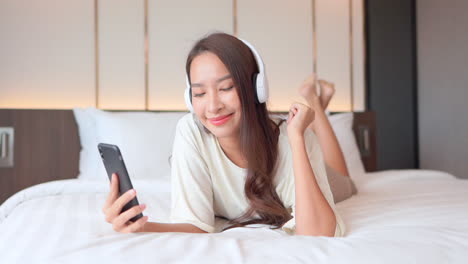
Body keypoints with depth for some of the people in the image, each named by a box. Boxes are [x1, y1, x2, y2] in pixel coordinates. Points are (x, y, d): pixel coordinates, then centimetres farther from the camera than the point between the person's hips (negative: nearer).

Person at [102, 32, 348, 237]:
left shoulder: (291, 138, -41)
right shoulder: (190, 132, -39)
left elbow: (317, 234, -50)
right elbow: (195, 224, -40)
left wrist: (297, 136, -52)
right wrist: (141, 227, -62)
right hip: (229, 222, 0)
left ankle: (314, 101, 37)